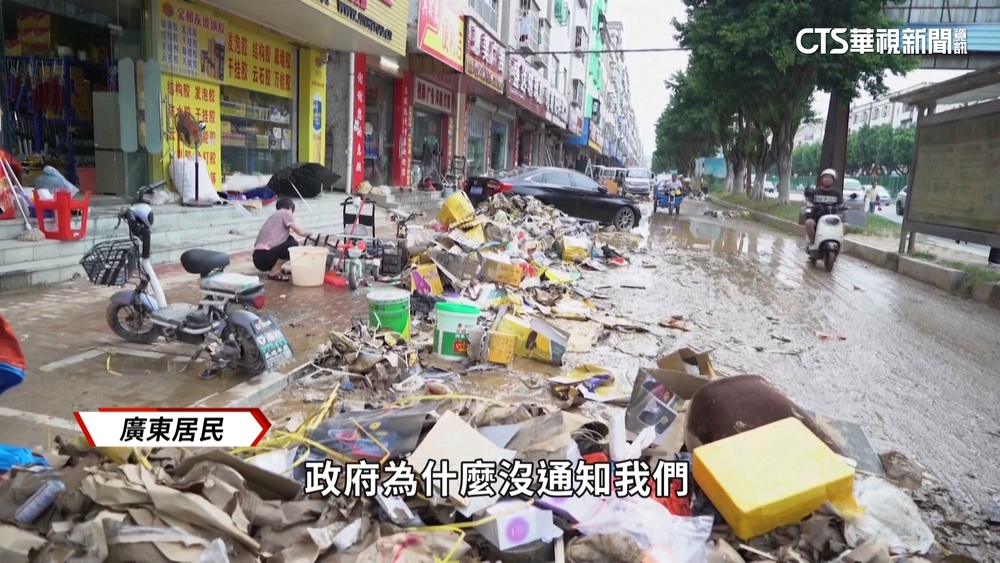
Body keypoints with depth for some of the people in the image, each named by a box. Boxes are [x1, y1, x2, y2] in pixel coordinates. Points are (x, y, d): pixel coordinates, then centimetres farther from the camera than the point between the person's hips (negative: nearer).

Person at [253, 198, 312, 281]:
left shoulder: (274, 216, 24)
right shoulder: (285, 213, 1)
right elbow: (301, 232, 0)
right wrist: (308, 234, 21)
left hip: (259, 257, 9)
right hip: (264, 257, -9)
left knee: (289, 239, 18)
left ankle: (275, 268, 12)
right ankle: (274, 272, -5)